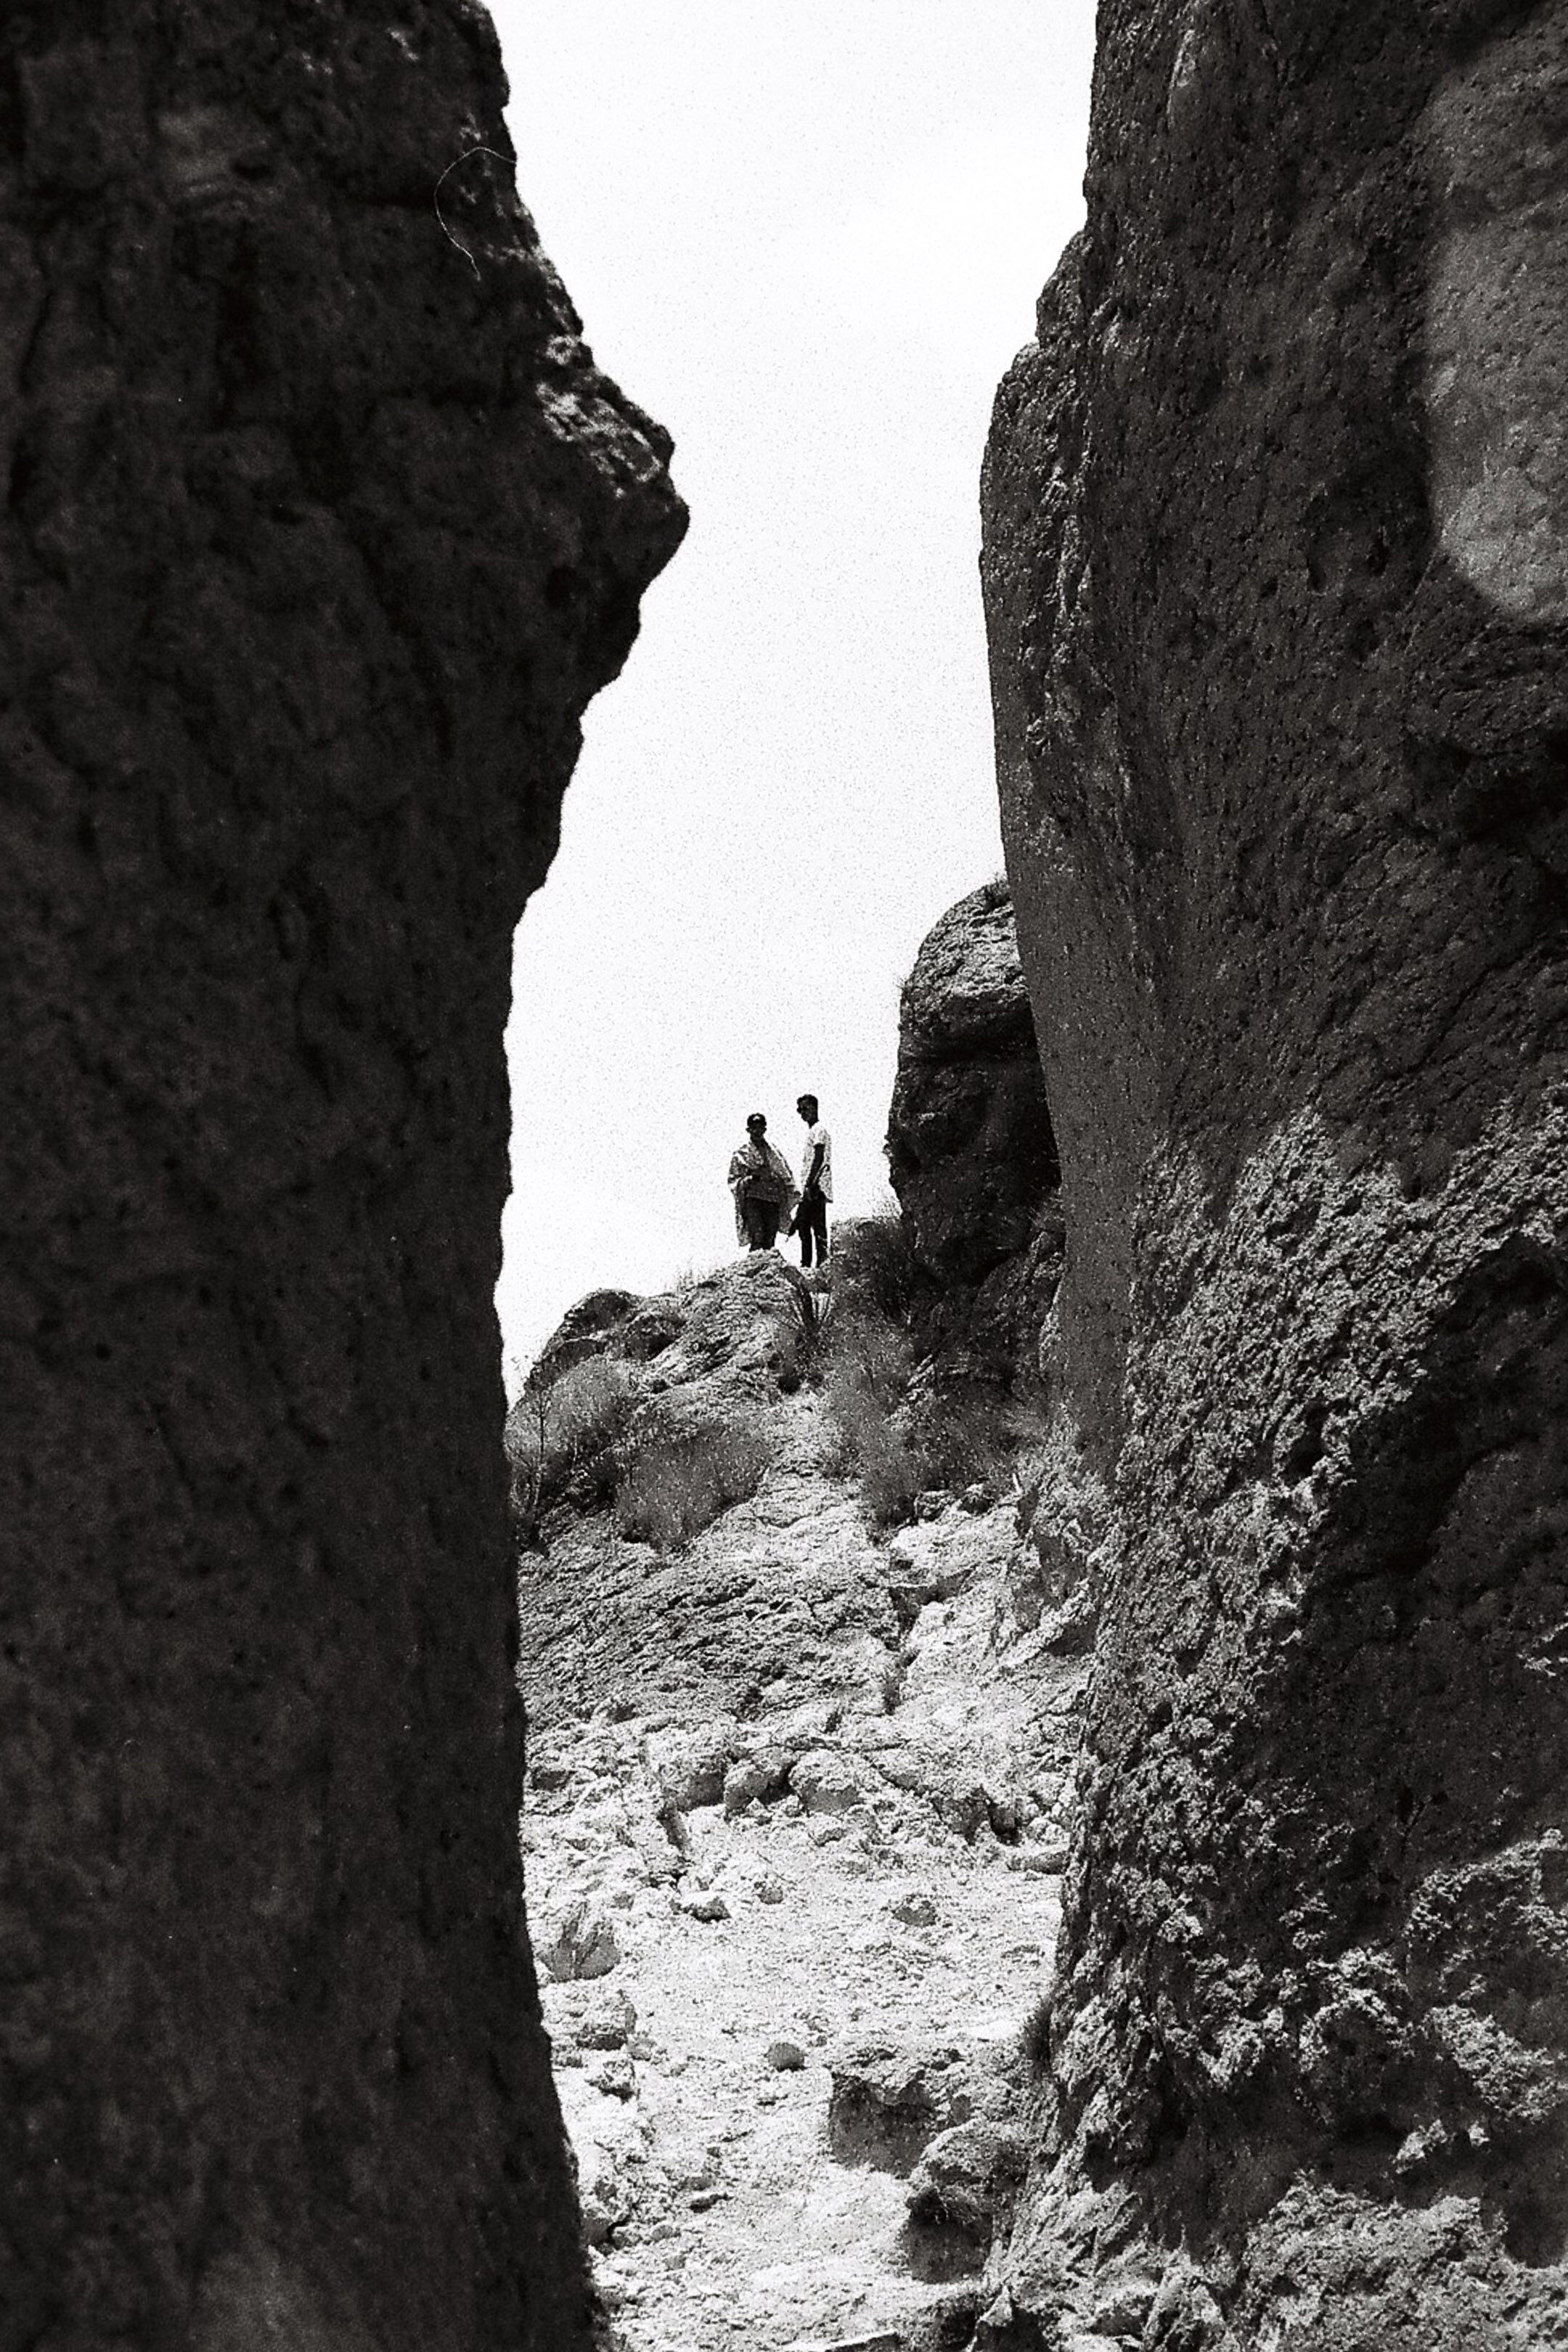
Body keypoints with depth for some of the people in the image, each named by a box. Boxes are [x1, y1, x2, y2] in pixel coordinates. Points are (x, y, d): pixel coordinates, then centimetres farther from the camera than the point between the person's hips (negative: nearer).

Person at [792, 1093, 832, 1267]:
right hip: (809, 1189, 10)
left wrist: (810, 1185, -23)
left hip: (816, 1187, -10)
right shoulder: (811, 1131, 23)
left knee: (818, 1226, -13)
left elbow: (819, 1158, -17)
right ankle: (806, 1264, 11)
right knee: (803, 1226, 9)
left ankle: (823, 1261, -17)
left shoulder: (818, 1130, -6)